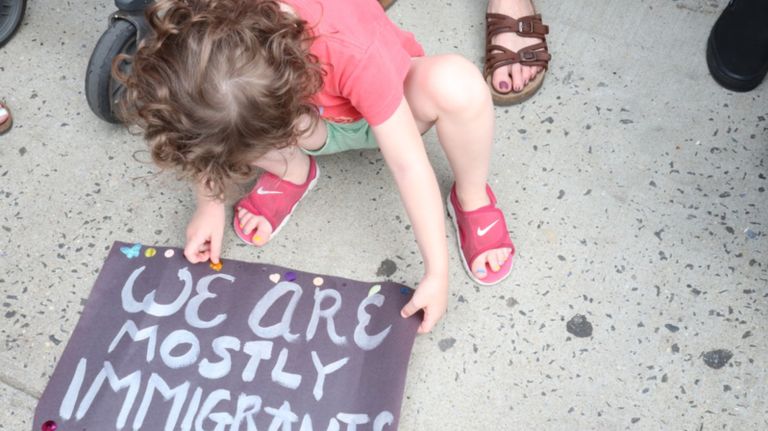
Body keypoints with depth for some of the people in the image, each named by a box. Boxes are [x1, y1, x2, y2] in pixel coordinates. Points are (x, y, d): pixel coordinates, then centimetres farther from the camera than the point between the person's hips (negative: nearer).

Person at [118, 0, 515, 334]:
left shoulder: (354, 51, -42)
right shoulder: (211, 38, -31)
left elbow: (408, 164, -34)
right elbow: (212, 132, -9)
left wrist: (437, 274, -30)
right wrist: (210, 203, -11)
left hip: (382, 112, -2)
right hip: (315, 121, 3)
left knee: (456, 83, -37)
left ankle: (471, 200, -7)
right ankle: (294, 172, 3)